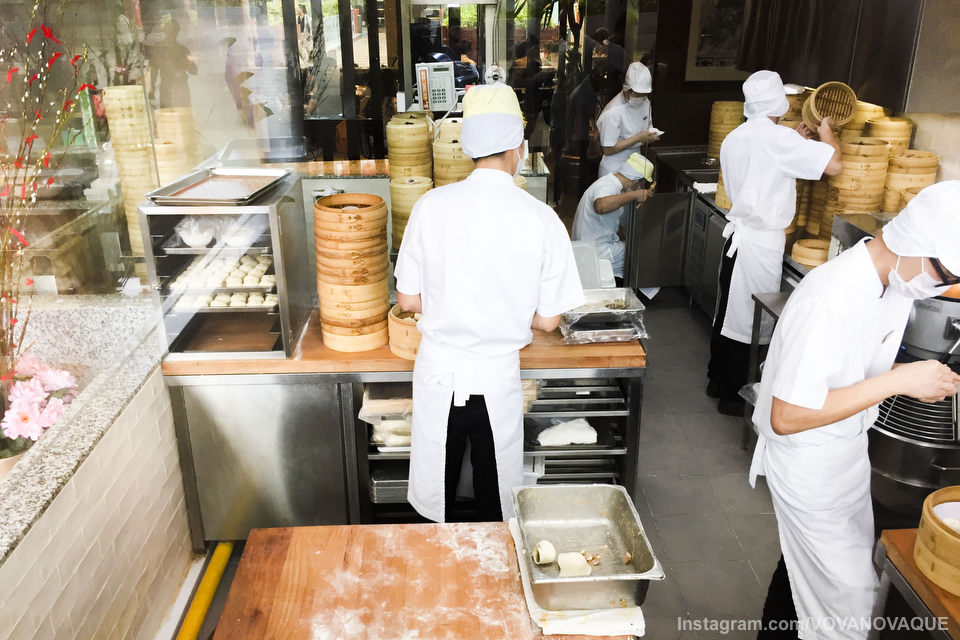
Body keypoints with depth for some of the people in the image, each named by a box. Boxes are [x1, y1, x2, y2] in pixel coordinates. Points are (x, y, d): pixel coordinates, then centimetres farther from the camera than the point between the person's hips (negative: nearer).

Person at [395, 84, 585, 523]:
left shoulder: (431, 205, -11)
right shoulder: (541, 218, -14)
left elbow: (407, 300, -4)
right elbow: (547, 320, -8)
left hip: (438, 374, 1)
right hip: (497, 376, -1)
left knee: (437, 496, 22)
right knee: (496, 498, 22)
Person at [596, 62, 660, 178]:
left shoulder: (645, 103, 1)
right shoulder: (612, 113, -22)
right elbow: (608, 150, -22)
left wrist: (651, 134, -5)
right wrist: (638, 138, -24)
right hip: (614, 171, -7)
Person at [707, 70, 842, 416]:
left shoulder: (734, 138, 9)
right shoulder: (777, 137, -17)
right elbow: (834, 164, -20)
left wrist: (796, 142, 20)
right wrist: (826, 131, -2)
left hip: (738, 233, 8)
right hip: (762, 241, -8)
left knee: (728, 310, 17)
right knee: (750, 320, 2)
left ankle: (717, 379, 30)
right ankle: (733, 395, 12)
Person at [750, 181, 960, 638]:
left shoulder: (895, 279, -5)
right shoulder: (830, 300, -33)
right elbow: (786, 417, -31)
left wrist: (921, 379, -8)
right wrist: (897, 381, -30)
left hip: (850, 454, 8)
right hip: (809, 468, -8)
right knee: (849, 596, 6)